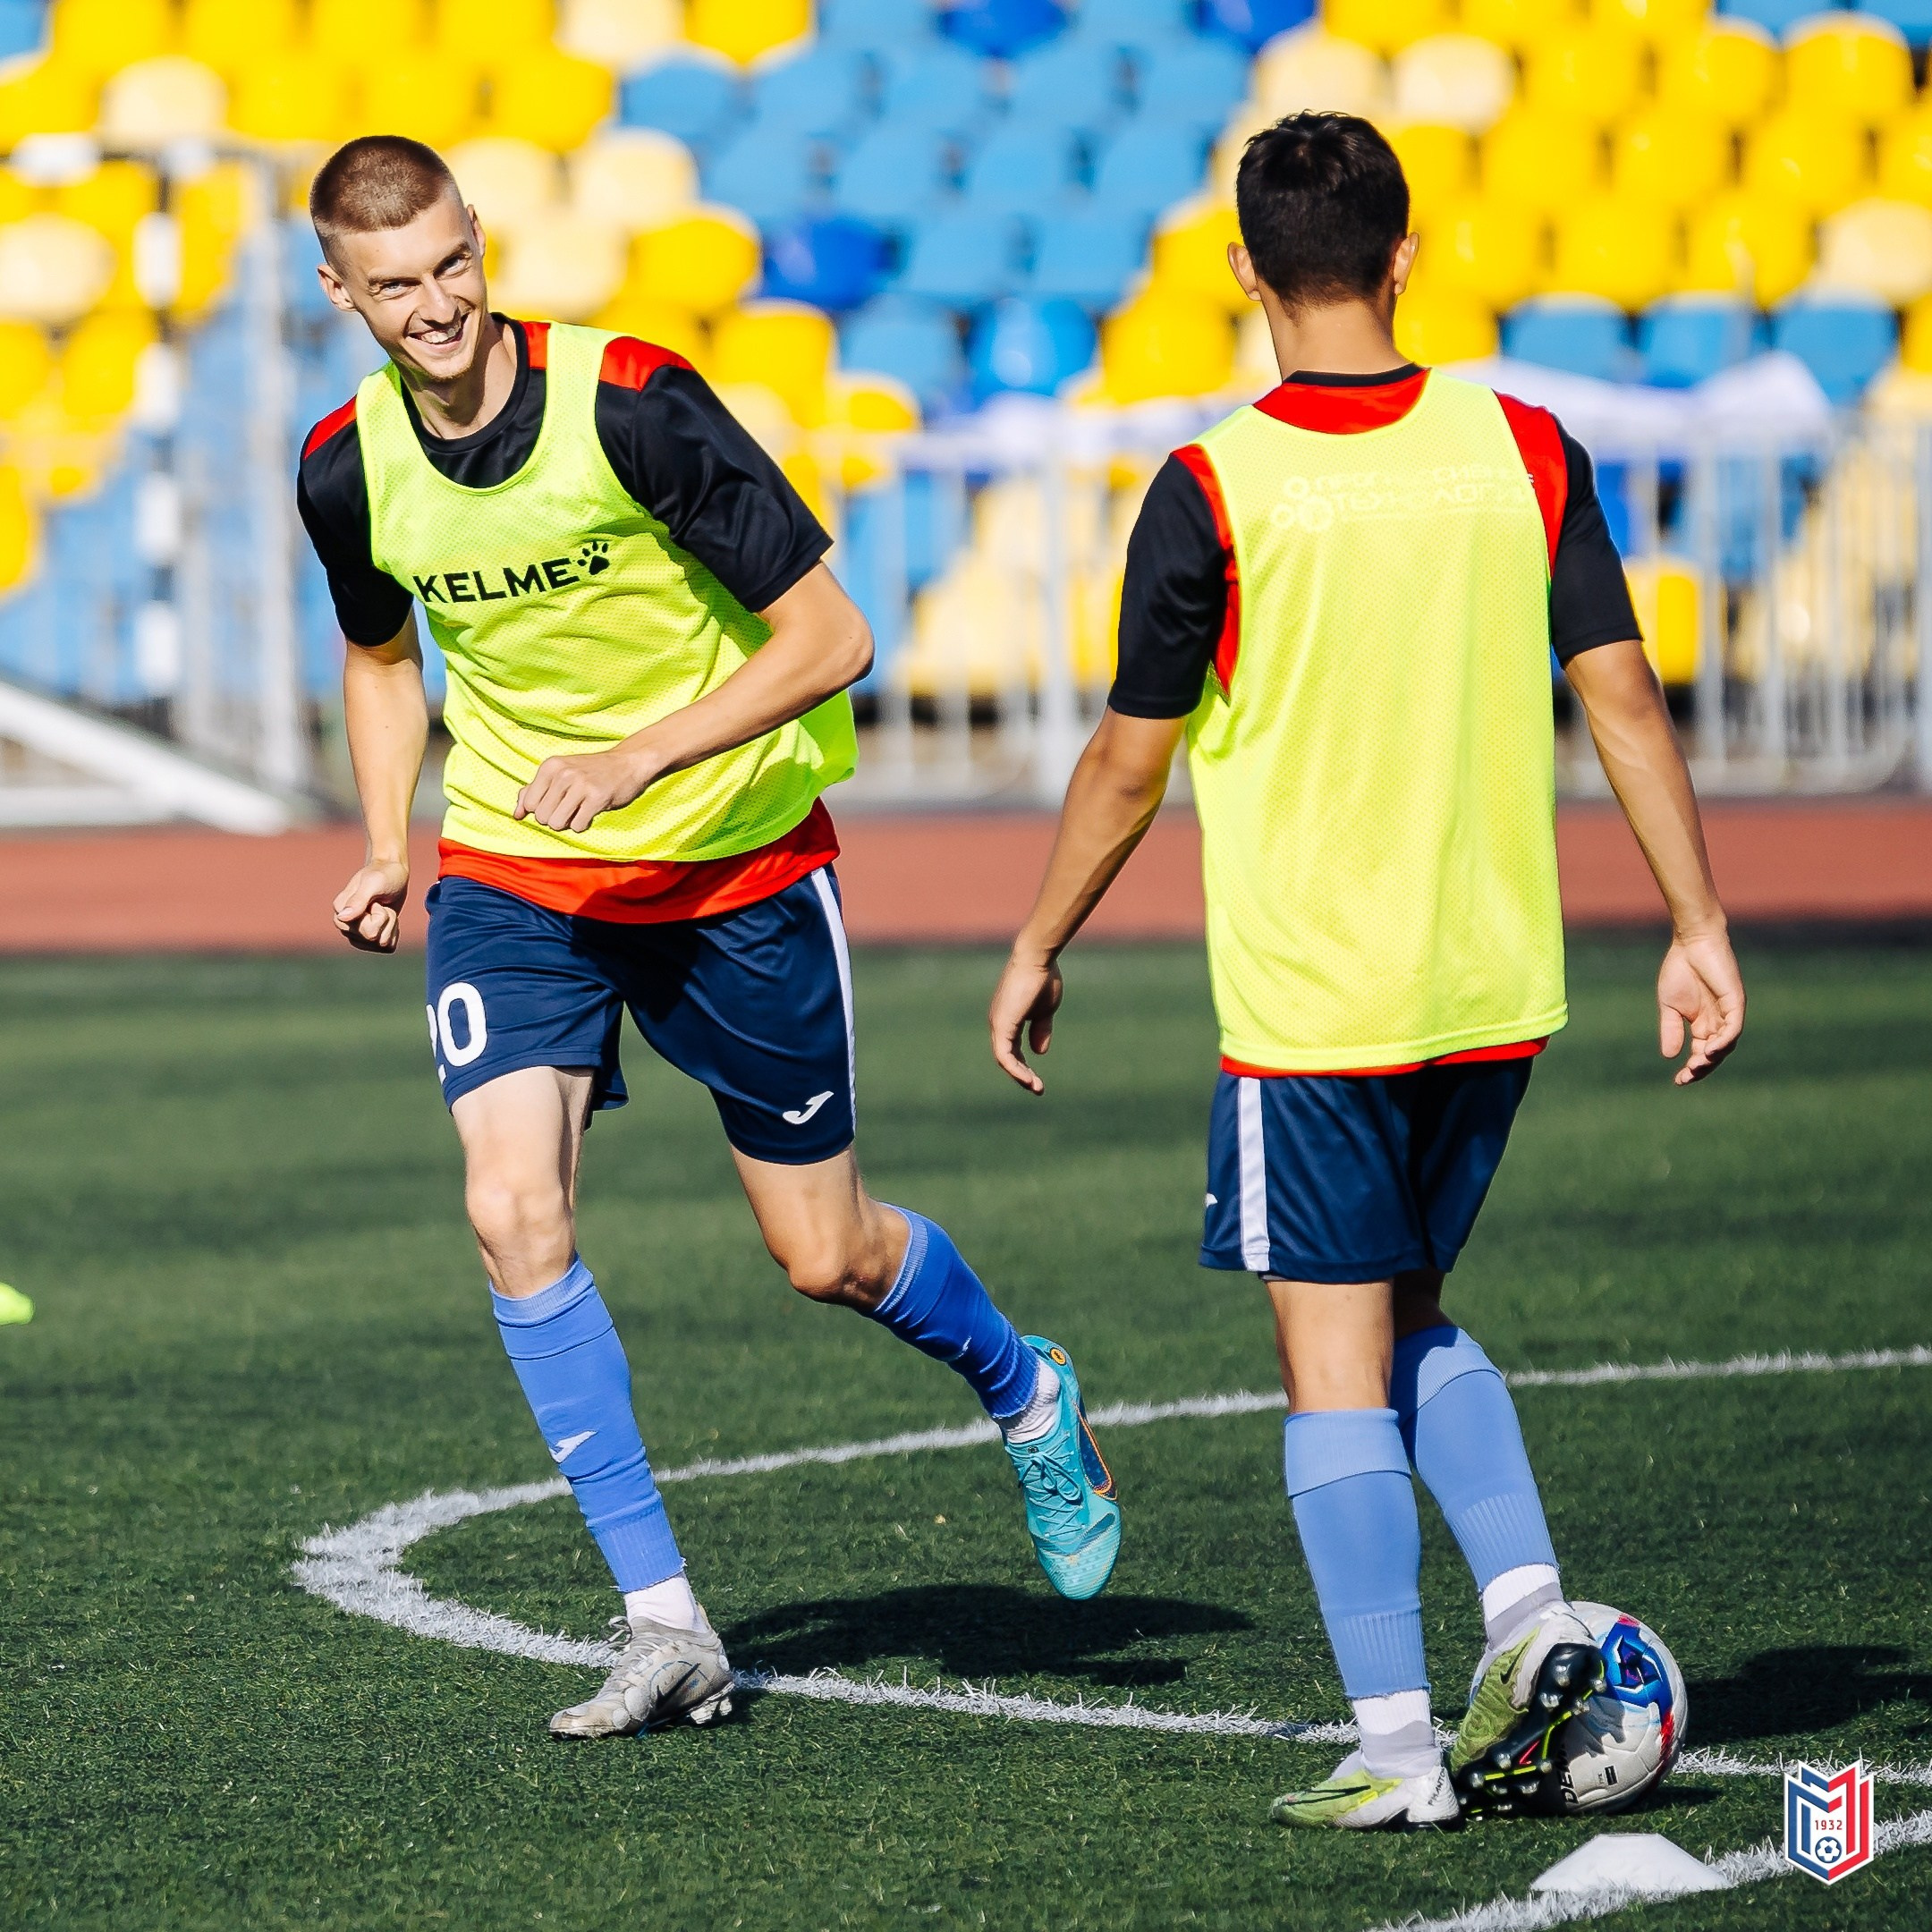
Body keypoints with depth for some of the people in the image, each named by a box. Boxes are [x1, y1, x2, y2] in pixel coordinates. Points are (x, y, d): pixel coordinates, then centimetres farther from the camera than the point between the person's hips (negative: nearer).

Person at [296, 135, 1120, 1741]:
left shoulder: (633, 404, -22)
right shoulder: (349, 469, -7)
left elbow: (826, 638, -19)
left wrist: (636, 760, -28)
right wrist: (389, 848, 2)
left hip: (737, 862, -3)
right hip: (510, 874, 3)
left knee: (826, 1256, 6)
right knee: (513, 1209, -18)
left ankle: (1025, 1392, 41)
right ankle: (665, 1627, -12)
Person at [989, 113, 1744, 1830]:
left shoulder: (1213, 495, -11)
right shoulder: (1522, 452, -1)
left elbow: (1129, 766, -4)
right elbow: (1622, 695, -1)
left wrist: (1037, 950, 9)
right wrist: (1697, 929, 4)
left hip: (1309, 1001, -4)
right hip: (1493, 985, 4)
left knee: (1337, 1357, 2)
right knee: (1412, 1314, 22)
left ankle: (1396, 1749, -1)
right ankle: (1530, 1612, 4)